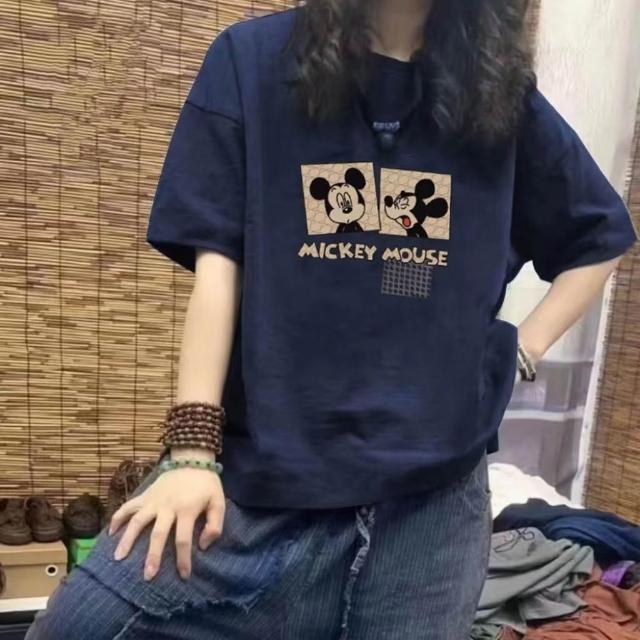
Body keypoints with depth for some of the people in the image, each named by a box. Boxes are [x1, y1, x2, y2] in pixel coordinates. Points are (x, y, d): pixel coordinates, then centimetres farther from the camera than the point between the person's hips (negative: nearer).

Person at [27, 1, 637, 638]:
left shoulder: (502, 92, 8)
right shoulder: (252, 59, 3)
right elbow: (217, 263, -4)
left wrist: (521, 351, 8)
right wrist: (193, 449, -8)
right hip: (264, 470, -1)